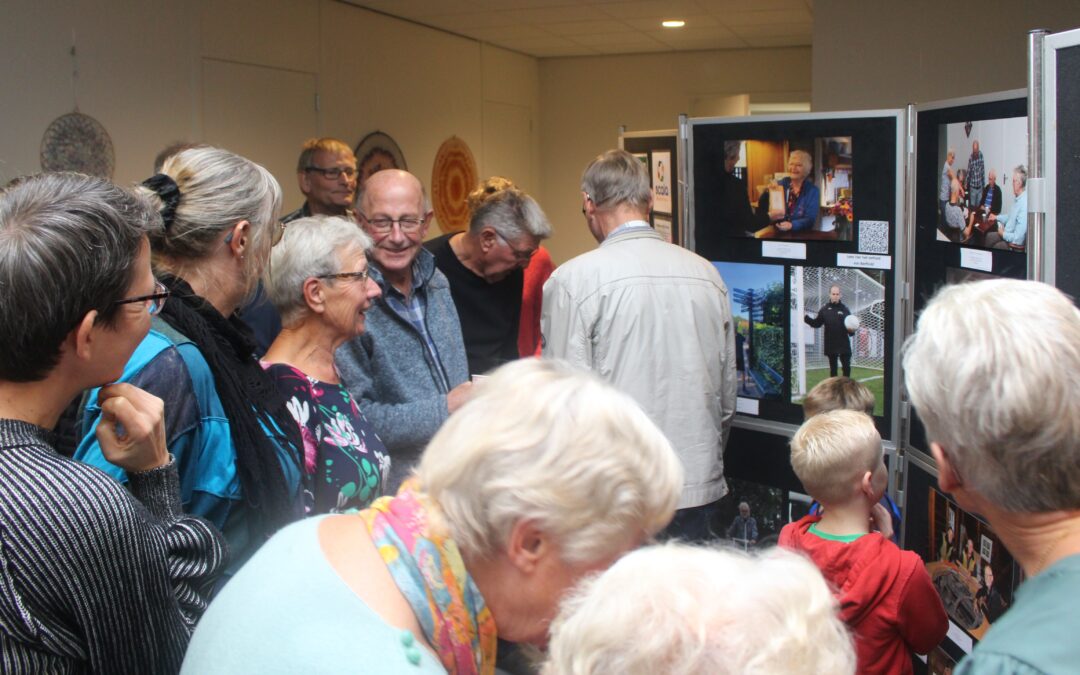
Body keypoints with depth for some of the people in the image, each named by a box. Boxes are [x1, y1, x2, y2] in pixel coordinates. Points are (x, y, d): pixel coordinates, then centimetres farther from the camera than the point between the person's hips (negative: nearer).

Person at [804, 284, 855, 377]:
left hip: (844, 344, -1)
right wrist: (806, 318, -9)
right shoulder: (825, 309, 3)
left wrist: (851, 330, -19)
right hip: (830, 344, 1)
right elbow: (817, 323, 5)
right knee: (833, 368, 10)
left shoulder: (844, 309, 1)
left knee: (846, 366, 0)